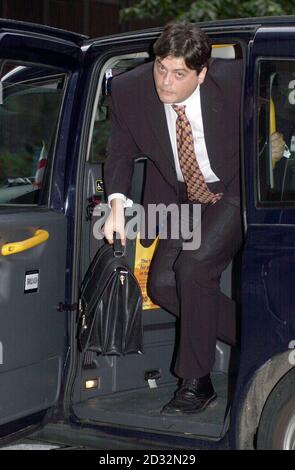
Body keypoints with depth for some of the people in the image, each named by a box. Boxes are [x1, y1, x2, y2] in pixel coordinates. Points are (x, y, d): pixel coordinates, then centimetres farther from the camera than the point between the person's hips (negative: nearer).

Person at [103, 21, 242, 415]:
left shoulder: (233, 81, -24)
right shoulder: (130, 90, -16)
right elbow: (122, 150, 0)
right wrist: (118, 202, -13)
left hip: (238, 190, -5)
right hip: (184, 197, 5)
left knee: (194, 267, -24)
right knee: (162, 284, -7)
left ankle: (196, 383, -8)